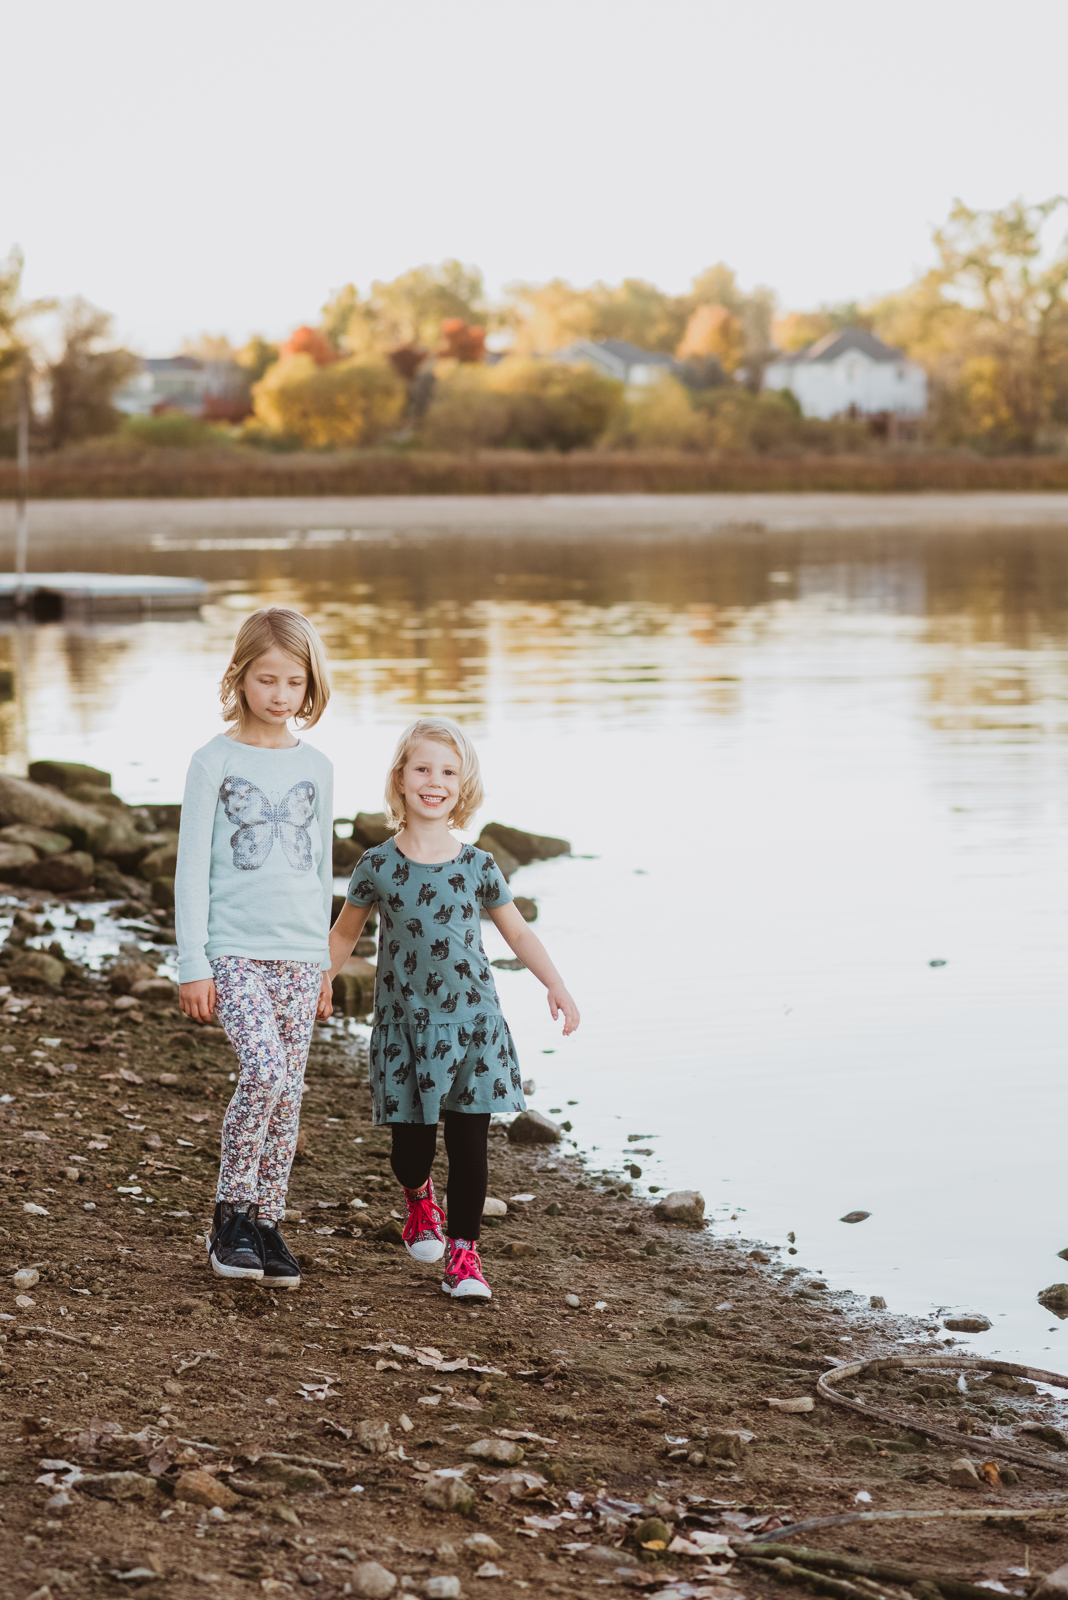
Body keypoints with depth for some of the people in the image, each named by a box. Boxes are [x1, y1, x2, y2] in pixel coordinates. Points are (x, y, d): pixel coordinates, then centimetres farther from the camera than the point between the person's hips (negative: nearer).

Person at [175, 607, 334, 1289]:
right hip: (234, 950, -4)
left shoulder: (316, 767, 10)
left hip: (300, 954, 4)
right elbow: (193, 868, -3)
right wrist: (193, 965, -7)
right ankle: (231, 1212, -5)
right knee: (265, 1072, -20)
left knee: (288, 1093, 4)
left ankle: (267, 1221, 16)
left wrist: (323, 963, 18)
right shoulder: (215, 761, -3)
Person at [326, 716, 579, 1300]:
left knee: (469, 1141, -1)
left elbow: (517, 932, 10)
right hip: (405, 1025, -1)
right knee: (411, 1144, -1)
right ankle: (419, 1199, 33)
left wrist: (555, 986, -1)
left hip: (471, 1020, 1)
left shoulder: (477, 867, 0)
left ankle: (464, 1250, 11)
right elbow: (344, 934, 12)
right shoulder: (378, 867, -2)